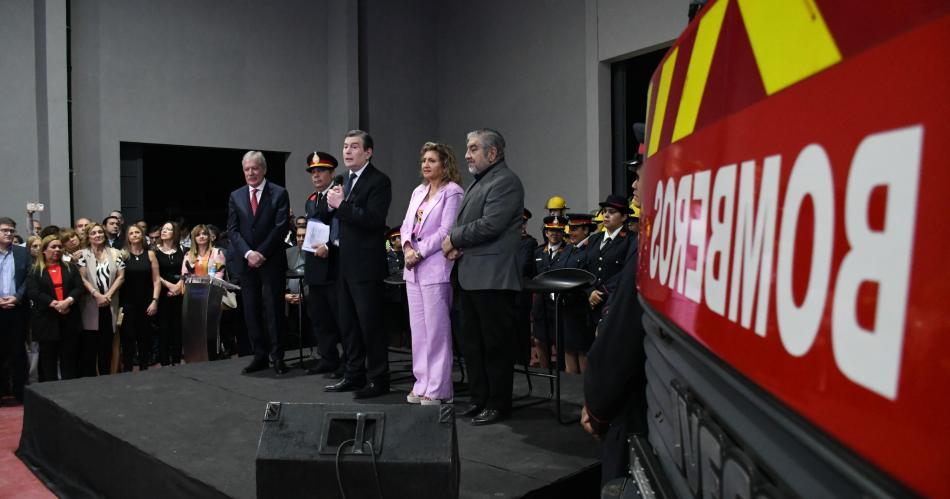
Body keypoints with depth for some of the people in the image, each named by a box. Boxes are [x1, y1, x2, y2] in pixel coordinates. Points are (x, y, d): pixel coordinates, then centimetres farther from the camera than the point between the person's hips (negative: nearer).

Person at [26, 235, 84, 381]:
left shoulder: (70, 268, 12)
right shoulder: (35, 271, 5)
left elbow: (79, 287, 1)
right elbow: (32, 292, -8)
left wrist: (68, 301, -17)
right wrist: (54, 304, -18)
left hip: (69, 318, 2)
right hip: (46, 319, -2)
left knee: (69, 357, 3)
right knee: (48, 357, 5)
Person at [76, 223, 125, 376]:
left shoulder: (115, 253, 9)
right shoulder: (83, 254, 2)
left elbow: (121, 276, 3)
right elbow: (82, 278, -6)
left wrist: (108, 295, -8)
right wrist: (97, 295, -16)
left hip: (110, 305, 2)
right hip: (90, 305, -2)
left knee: (106, 344, 7)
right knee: (89, 344, 1)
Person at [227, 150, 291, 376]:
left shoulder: (279, 194, 0)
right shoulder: (236, 196, 10)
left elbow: (281, 227, -7)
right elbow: (232, 230, 5)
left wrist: (261, 254, -12)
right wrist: (248, 253, -10)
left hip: (271, 261, -4)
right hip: (245, 262, 4)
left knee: (272, 310, -2)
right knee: (251, 311, 5)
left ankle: (277, 357, 5)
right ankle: (260, 356, 13)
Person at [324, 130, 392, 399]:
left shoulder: (379, 181, -10)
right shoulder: (347, 180, 17)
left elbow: (373, 218, -22)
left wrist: (341, 205, -19)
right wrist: (335, 237, 5)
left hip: (366, 266, -9)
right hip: (346, 264, 9)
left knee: (370, 323, -4)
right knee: (348, 323, 14)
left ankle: (378, 379, 7)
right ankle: (354, 375, 25)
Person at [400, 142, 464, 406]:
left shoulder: (452, 192, -5)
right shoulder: (418, 191, 18)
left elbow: (446, 231, -13)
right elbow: (406, 225, 15)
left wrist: (420, 253, -12)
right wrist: (407, 247, -3)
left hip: (436, 268, -7)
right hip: (413, 268, 8)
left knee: (436, 330, -4)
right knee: (418, 329, 10)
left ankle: (438, 390, 4)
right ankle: (423, 385, 19)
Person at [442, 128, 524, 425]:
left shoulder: (505, 181, -11)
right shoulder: (478, 182, 19)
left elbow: (490, 225, -21)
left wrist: (453, 238, -9)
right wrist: (456, 245, 0)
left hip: (493, 278, -10)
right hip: (470, 276, 10)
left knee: (495, 344, 0)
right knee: (470, 342, 15)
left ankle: (498, 404, 12)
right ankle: (479, 398, 26)